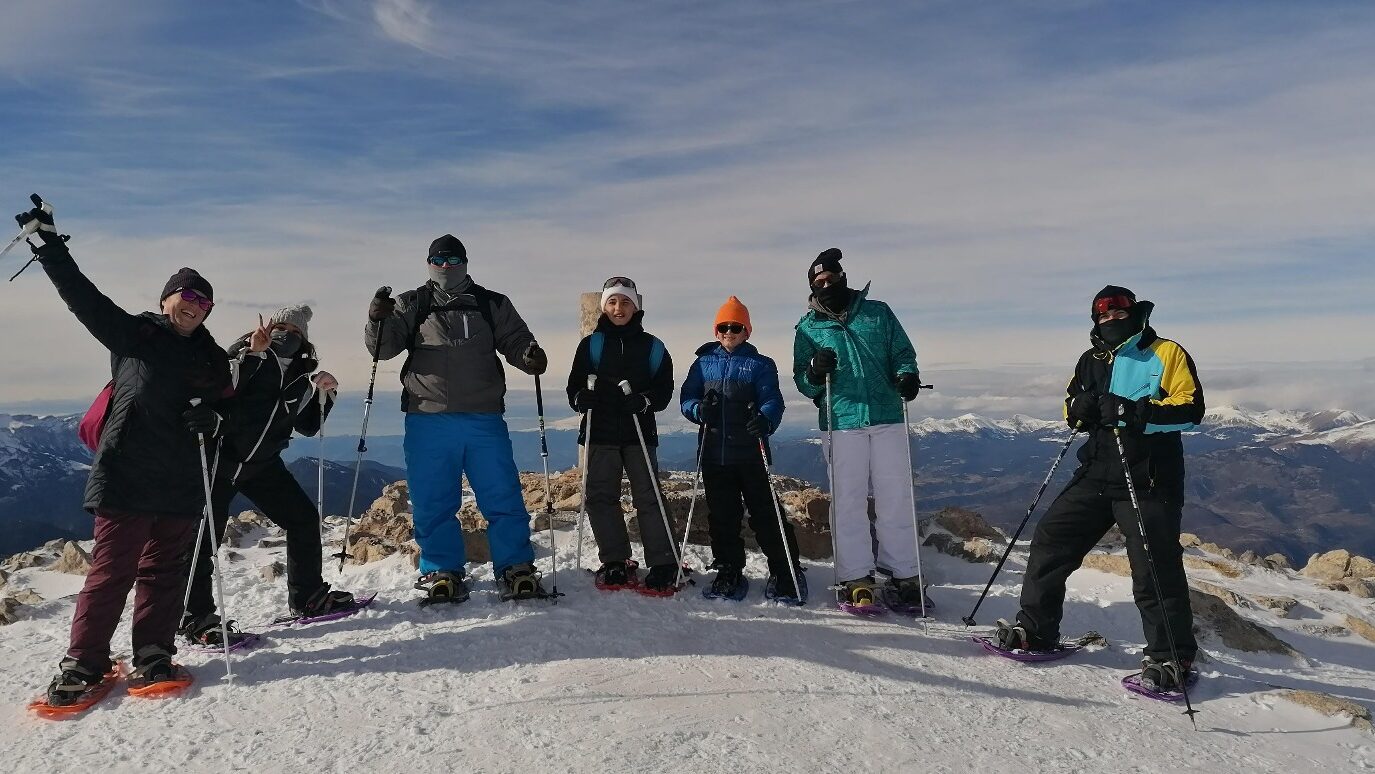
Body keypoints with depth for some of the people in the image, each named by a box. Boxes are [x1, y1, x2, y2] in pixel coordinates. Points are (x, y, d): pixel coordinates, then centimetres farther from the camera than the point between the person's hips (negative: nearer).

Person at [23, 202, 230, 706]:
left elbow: (225, 408, 16)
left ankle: (153, 659, 14)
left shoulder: (210, 358, 14)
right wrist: (50, 244, -8)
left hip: (181, 482, 4)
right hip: (125, 475, -3)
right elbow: (82, 295, 0)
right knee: (113, 570, -2)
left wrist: (208, 418, -6)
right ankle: (83, 664, 9)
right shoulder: (132, 334, 6)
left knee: (164, 570, 7)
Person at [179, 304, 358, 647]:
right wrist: (251, 355, -30)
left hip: (262, 463, 6)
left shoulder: (300, 372, 7)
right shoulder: (246, 354, -7)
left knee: (304, 518, 5)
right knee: (204, 536, -6)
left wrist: (323, 394, -6)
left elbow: (308, 426, 8)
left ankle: (307, 596, 19)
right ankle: (196, 618, 6)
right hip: (222, 458, -6)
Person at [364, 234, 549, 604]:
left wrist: (530, 355, -13)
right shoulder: (412, 305, 10)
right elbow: (383, 347, 4)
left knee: (504, 498, 0)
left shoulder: (493, 305, 11)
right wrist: (378, 320, -17)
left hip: (484, 419, 0)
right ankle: (441, 572, 18)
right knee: (433, 503, 5)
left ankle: (516, 570, 10)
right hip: (428, 421, 0)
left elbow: (515, 341, 10)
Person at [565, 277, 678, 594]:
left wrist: (644, 400, -16)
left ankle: (663, 566, -1)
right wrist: (582, 398, -16)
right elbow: (574, 386, 6)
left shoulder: (652, 347, 7)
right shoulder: (591, 344, 8)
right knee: (601, 496, 2)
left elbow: (664, 391, 3)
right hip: (600, 432, 2)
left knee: (648, 496, -5)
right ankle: (616, 563, 14)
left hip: (640, 432, -1)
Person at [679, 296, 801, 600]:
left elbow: (772, 400, -7)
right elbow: (686, 398, 8)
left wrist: (765, 420, -29)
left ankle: (784, 572, 10)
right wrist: (699, 410, -15)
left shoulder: (760, 364, 4)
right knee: (722, 516, 11)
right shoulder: (703, 363, 12)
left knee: (764, 513, -2)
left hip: (750, 452, -3)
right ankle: (728, 570, 24)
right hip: (713, 452, 3)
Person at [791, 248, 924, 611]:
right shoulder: (808, 327, 10)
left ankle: (903, 573, 14)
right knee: (848, 502, 0)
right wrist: (815, 371, -14)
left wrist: (907, 375, -7)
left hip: (888, 418, 1)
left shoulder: (878, 313, 12)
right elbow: (801, 381, 9)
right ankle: (855, 578, 7)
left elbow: (903, 352, 14)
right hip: (842, 423, -1)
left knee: (896, 498, 4)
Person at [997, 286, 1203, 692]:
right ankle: (1036, 627, 15)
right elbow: (1072, 405, 20)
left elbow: (1191, 408, -11)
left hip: (1149, 480, -6)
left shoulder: (1167, 353, -1)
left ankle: (1171, 657, 11)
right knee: (1051, 538, 3)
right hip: (1097, 475, 6)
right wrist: (1080, 407, -4)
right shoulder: (1093, 360, 16)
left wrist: (1137, 412, -24)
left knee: (1155, 567, -5)